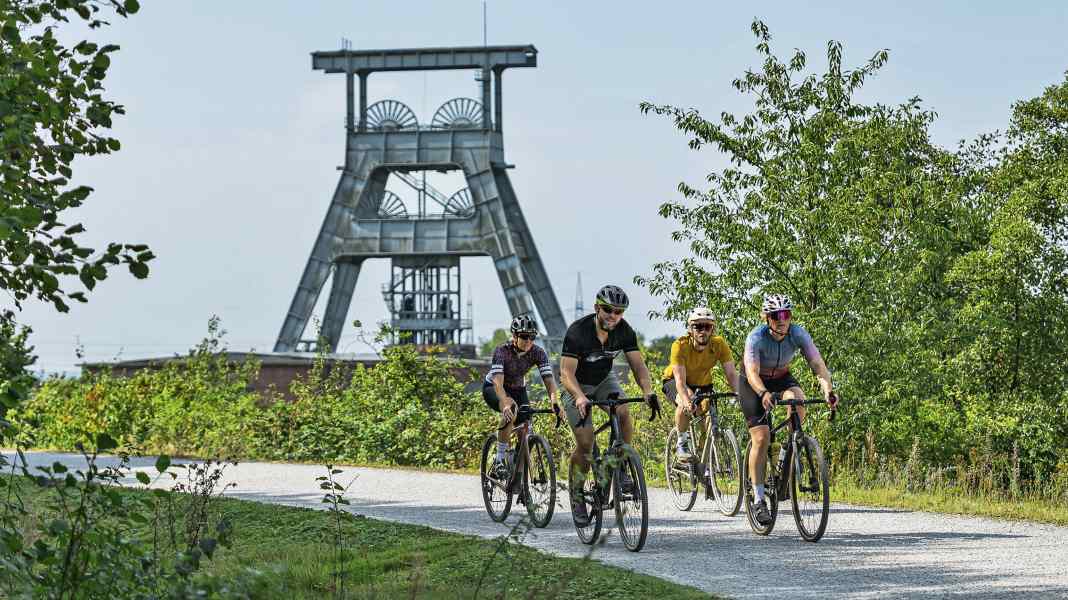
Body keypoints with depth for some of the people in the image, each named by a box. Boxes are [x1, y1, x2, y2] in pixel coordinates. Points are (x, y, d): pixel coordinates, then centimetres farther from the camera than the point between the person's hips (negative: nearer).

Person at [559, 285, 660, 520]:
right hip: (578, 385, -3)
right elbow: (567, 373, -36)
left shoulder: (624, 331, -18)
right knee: (585, 444, -13)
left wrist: (648, 392, -41)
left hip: (604, 380, 3)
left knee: (623, 413, -27)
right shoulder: (577, 332, -31)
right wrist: (580, 398, -54)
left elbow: (637, 364, -21)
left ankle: (621, 469, -10)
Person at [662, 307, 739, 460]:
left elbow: (732, 374, -27)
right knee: (686, 401, -35)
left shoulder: (719, 344, -24)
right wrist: (687, 401, -57)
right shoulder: (680, 345, -32)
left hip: (702, 384, 3)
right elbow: (680, 380, -39)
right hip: (673, 381, -3)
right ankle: (681, 442, -16)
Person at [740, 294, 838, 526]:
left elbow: (818, 364, -29)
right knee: (761, 439, -15)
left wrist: (828, 390, -47)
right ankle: (759, 500, -10)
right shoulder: (756, 338, -29)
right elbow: (752, 373, -41)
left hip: (781, 378, 3)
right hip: (754, 384, -3)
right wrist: (763, 394, -61)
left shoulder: (798, 334, -22)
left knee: (797, 401, -32)